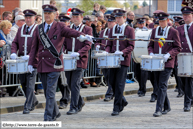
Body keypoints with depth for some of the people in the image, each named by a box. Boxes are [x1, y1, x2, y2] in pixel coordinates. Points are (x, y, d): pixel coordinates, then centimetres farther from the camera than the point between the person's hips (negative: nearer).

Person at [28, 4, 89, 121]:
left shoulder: (59, 27, -1)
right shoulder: (38, 29, 12)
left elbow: (70, 32, -22)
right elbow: (34, 48, 14)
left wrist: (80, 35, -43)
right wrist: (31, 63, 7)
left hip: (54, 65, -5)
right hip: (42, 66, 5)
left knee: (50, 92, -9)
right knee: (47, 92, 11)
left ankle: (48, 118, -7)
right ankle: (55, 113, 29)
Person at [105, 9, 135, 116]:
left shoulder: (130, 30, -2)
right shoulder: (112, 30, 13)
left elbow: (131, 46, -7)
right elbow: (109, 44, 15)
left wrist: (122, 52, -23)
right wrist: (107, 52, -7)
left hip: (123, 60, -5)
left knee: (119, 84, -7)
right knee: (112, 82, 7)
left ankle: (117, 108, -4)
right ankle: (122, 101, 28)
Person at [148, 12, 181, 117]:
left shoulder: (173, 32, -1)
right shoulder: (155, 31, 12)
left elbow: (177, 48, -1)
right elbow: (150, 45, 17)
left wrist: (169, 54, -17)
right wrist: (151, 53, -4)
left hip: (167, 63, -5)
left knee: (162, 85, -11)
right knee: (158, 85, 9)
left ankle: (159, 109, -13)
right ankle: (167, 107, 23)